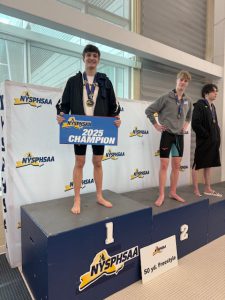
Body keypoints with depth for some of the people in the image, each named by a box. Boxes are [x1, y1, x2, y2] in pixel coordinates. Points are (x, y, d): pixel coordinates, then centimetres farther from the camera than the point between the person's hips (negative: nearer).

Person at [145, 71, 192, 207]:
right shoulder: (166, 97, -8)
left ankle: (173, 192, 23)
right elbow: (149, 111, -6)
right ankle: (161, 195, 8)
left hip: (179, 135, 5)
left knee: (176, 165, 9)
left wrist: (186, 126, 10)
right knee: (164, 165, -3)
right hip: (167, 134, -5)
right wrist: (156, 125, -6)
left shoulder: (188, 100, 7)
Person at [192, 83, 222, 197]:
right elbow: (195, 124, -20)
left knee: (208, 165, 14)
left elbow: (214, 123, 18)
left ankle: (208, 189, 24)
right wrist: (206, 135, -15)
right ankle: (196, 190, 12)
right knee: (197, 165, 2)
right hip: (203, 141, -8)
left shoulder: (212, 106, 15)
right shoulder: (199, 105, -10)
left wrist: (217, 136, 4)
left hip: (213, 141, 8)